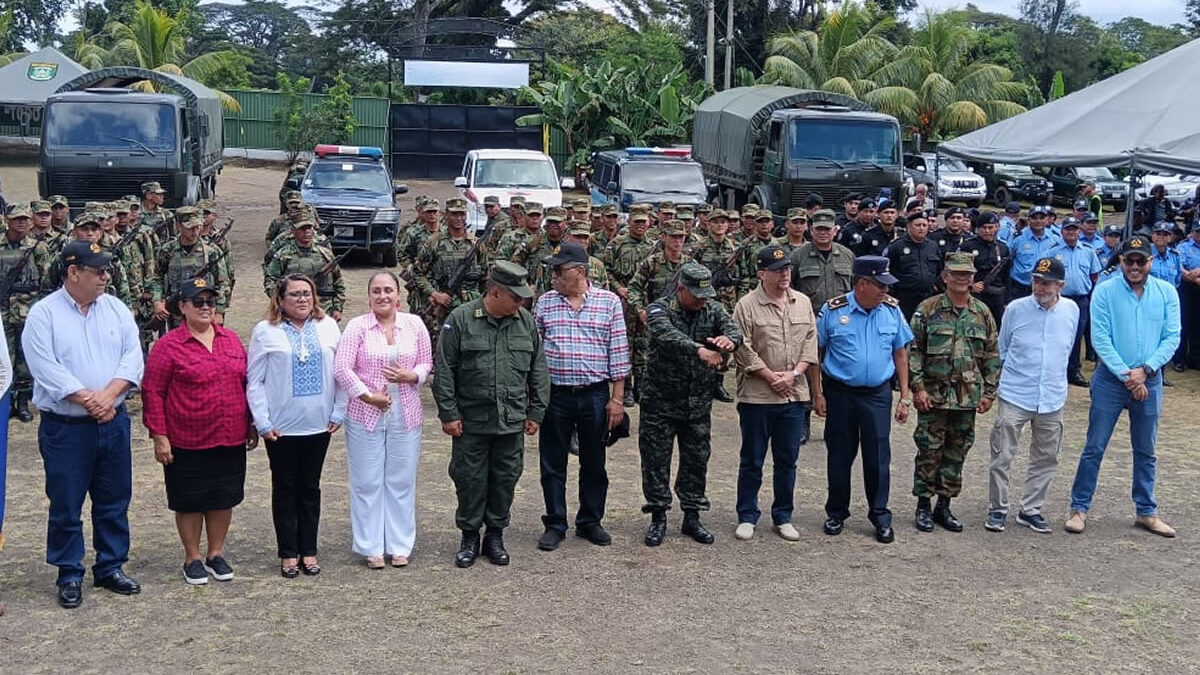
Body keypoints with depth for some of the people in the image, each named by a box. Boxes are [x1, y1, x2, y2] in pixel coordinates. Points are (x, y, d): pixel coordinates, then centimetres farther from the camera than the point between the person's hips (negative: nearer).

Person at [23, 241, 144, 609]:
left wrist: (109, 394, -15)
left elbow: (133, 356, 0)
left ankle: (110, 567, 25)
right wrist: (88, 400, -17)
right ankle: (69, 575, 17)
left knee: (115, 500, 12)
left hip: (113, 422, 4)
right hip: (65, 427, -4)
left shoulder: (116, 309, 7)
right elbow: (46, 369, -14)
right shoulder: (44, 314, -6)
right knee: (66, 505, 4)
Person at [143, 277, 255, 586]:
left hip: (231, 441, 4)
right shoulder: (168, 346, -8)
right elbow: (152, 392, -8)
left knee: (223, 498, 13)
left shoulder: (231, 339, 7)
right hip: (188, 443, -4)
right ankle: (192, 558, 23)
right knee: (190, 502, 8)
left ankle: (216, 554, 28)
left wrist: (252, 424, 14)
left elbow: (246, 383, 14)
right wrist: (159, 436, -11)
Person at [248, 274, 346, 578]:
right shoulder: (265, 331, -3)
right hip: (281, 426, -2)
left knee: (310, 487, 11)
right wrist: (262, 422, -8)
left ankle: (308, 551, 20)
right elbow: (254, 381, -3)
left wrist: (338, 413, 1)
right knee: (285, 488, 7)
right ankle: (288, 553, 17)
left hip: (319, 425, 2)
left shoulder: (328, 327, 3)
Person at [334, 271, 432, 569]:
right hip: (365, 414, -2)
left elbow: (426, 363, 9)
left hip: (405, 415, 2)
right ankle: (371, 547, 17)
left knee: (401, 480, 9)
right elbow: (341, 368, -9)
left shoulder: (414, 324, 3)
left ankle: (400, 545, 21)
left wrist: (412, 375, -12)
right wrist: (368, 395, -15)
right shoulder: (357, 326, -4)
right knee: (367, 482, 5)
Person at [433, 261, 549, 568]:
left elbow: (538, 370, 10)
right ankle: (469, 537, 21)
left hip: (512, 422, 3)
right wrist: (448, 413, -8)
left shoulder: (526, 321, 4)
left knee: (505, 479, 10)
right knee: (470, 479, 6)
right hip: (471, 420, -3)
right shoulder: (461, 319, -7)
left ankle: (496, 536, 25)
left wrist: (536, 412, 8)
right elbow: (444, 370, -5)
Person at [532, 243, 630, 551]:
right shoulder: (545, 302, 3)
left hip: (595, 395, -1)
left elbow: (618, 353, -1)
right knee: (552, 464, 6)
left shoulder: (609, 302, -1)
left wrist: (617, 399, -4)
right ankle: (555, 524, 18)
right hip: (555, 395, 1)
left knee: (594, 463, 10)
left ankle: (590, 522, 24)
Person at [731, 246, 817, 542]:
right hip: (756, 395, -4)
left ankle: (783, 517, 22)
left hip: (795, 395, 4)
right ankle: (747, 517, 16)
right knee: (752, 461, 5)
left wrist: (794, 373, -7)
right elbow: (743, 349, -10)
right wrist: (771, 376, -12)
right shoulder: (746, 306, -6)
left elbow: (810, 342, 7)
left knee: (787, 460, 11)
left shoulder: (803, 303, 9)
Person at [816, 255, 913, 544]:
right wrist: (818, 394, -3)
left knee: (878, 457, 2)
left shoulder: (892, 309, -1)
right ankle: (836, 514, 25)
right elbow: (815, 353, -1)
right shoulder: (833, 310, -8)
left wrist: (905, 396, 4)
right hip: (839, 393, -1)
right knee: (840, 455, 10)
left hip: (878, 394, 1)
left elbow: (900, 353, 6)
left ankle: (880, 517, 16)